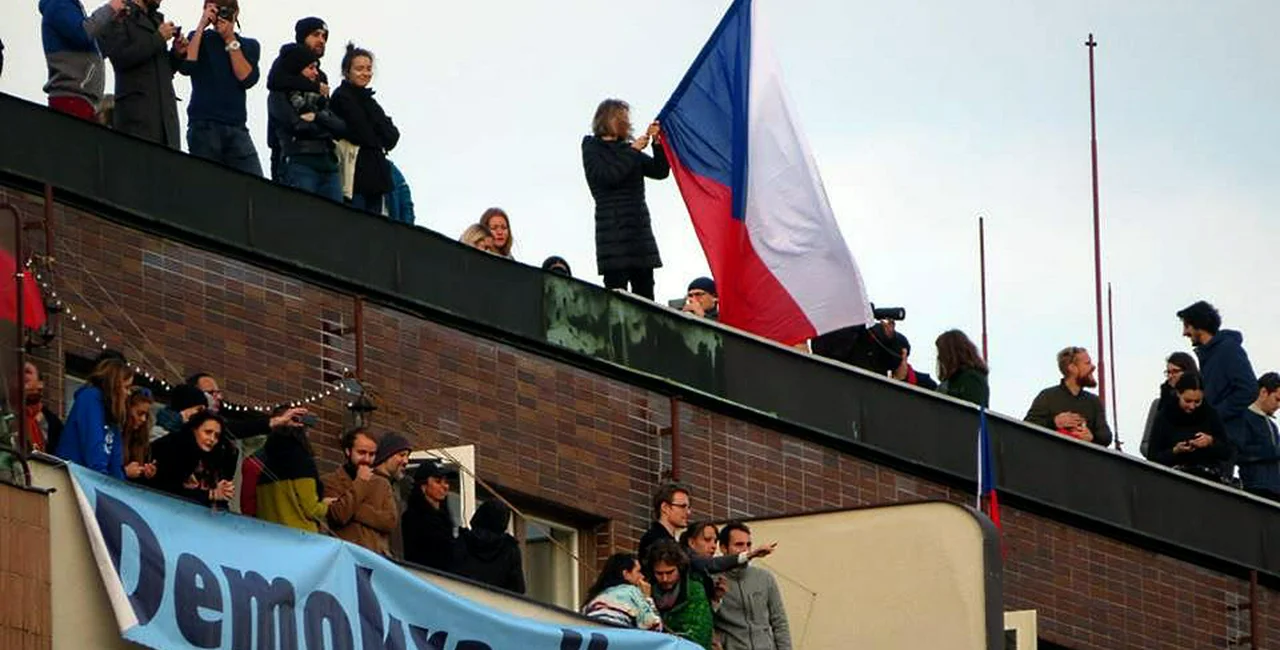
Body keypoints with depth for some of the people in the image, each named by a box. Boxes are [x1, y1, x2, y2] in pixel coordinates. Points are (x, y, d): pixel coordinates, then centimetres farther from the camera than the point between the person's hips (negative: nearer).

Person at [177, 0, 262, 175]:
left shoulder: (249, 46, 16)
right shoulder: (199, 39, 12)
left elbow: (247, 79, 0)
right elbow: (186, 67, -7)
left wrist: (230, 40, -2)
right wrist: (201, 26, -5)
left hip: (236, 127, 2)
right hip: (203, 126, -2)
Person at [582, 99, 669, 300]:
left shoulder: (627, 149, 20)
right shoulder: (592, 148, 5)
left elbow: (660, 171, 12)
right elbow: (607, 176, -12)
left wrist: (657, 143, -1)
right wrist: (633, 151, -7)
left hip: (640, 228, 6)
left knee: (645, 296, 0)